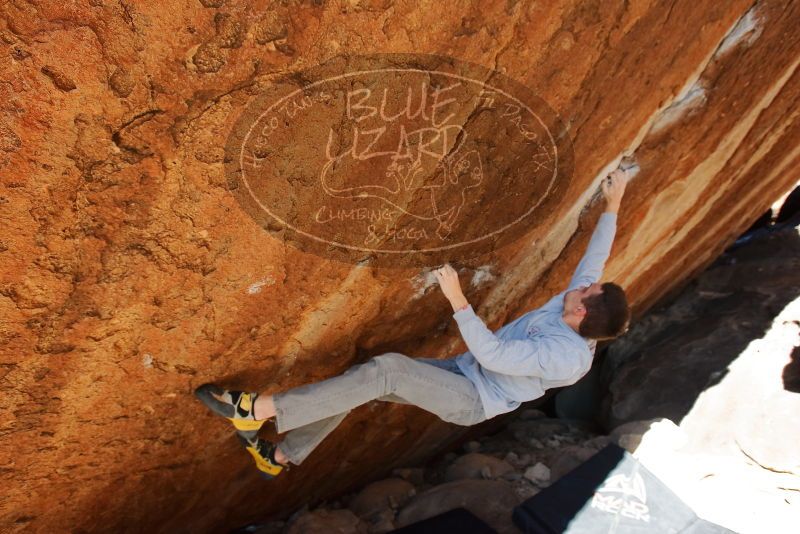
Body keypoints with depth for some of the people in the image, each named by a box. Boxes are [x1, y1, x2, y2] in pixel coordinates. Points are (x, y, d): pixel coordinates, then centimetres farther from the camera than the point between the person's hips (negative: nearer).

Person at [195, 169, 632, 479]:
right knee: (363, 377, -5)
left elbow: (492, 353, -31)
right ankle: (279, 457, 9)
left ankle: (255, 409, -31)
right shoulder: (573, 303, 0)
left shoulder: (568, 355, -25)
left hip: (472, 401, -8)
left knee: (387, 369, -31)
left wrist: (457, 299, -34)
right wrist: (613, 206, 19)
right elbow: (595, 257, 14)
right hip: (461, 374, 8)